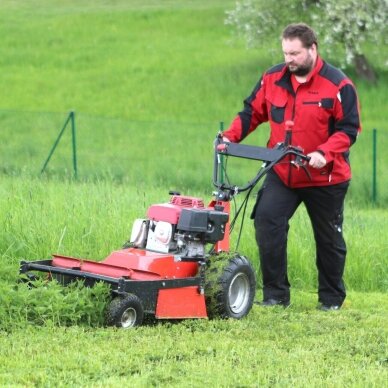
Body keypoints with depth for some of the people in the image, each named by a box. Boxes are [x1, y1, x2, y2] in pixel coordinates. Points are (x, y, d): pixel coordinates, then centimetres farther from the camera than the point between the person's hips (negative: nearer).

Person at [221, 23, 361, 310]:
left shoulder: (338, 86, -13)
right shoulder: (273, 79, 0)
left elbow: (348, 130, -13)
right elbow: (252, 112, 8)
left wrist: (323, 153, -29)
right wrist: (230, 136, -8)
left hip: (325, 178, -3)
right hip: (282, 174, 3)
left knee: (329, 239, 10)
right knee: (267, 221, -17)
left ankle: (332, 298, 28)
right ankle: (276, 294, -9)